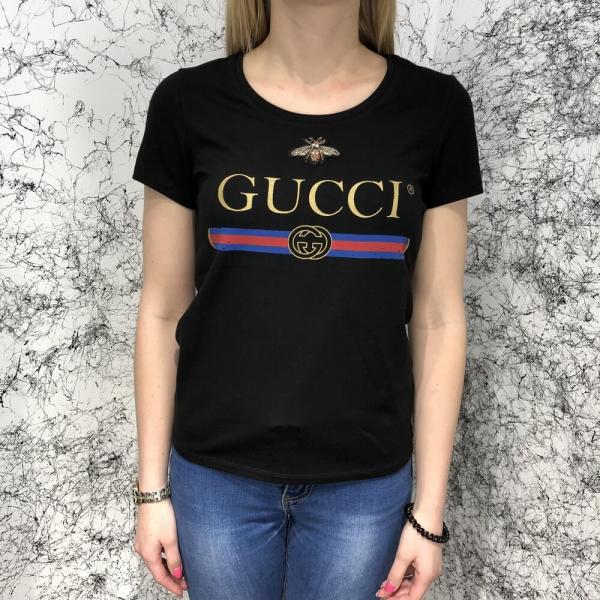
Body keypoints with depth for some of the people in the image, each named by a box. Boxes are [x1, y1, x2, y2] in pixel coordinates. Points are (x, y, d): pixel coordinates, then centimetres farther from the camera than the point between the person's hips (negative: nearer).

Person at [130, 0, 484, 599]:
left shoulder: (434, 108, -6)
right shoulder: (188, 104, -6)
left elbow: (438, 319, -3)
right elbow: (162, 311, -1)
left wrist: (428, 510, 0)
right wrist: (152, 487, 3)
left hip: (367, 481, 0)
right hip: (215, 473, 0)